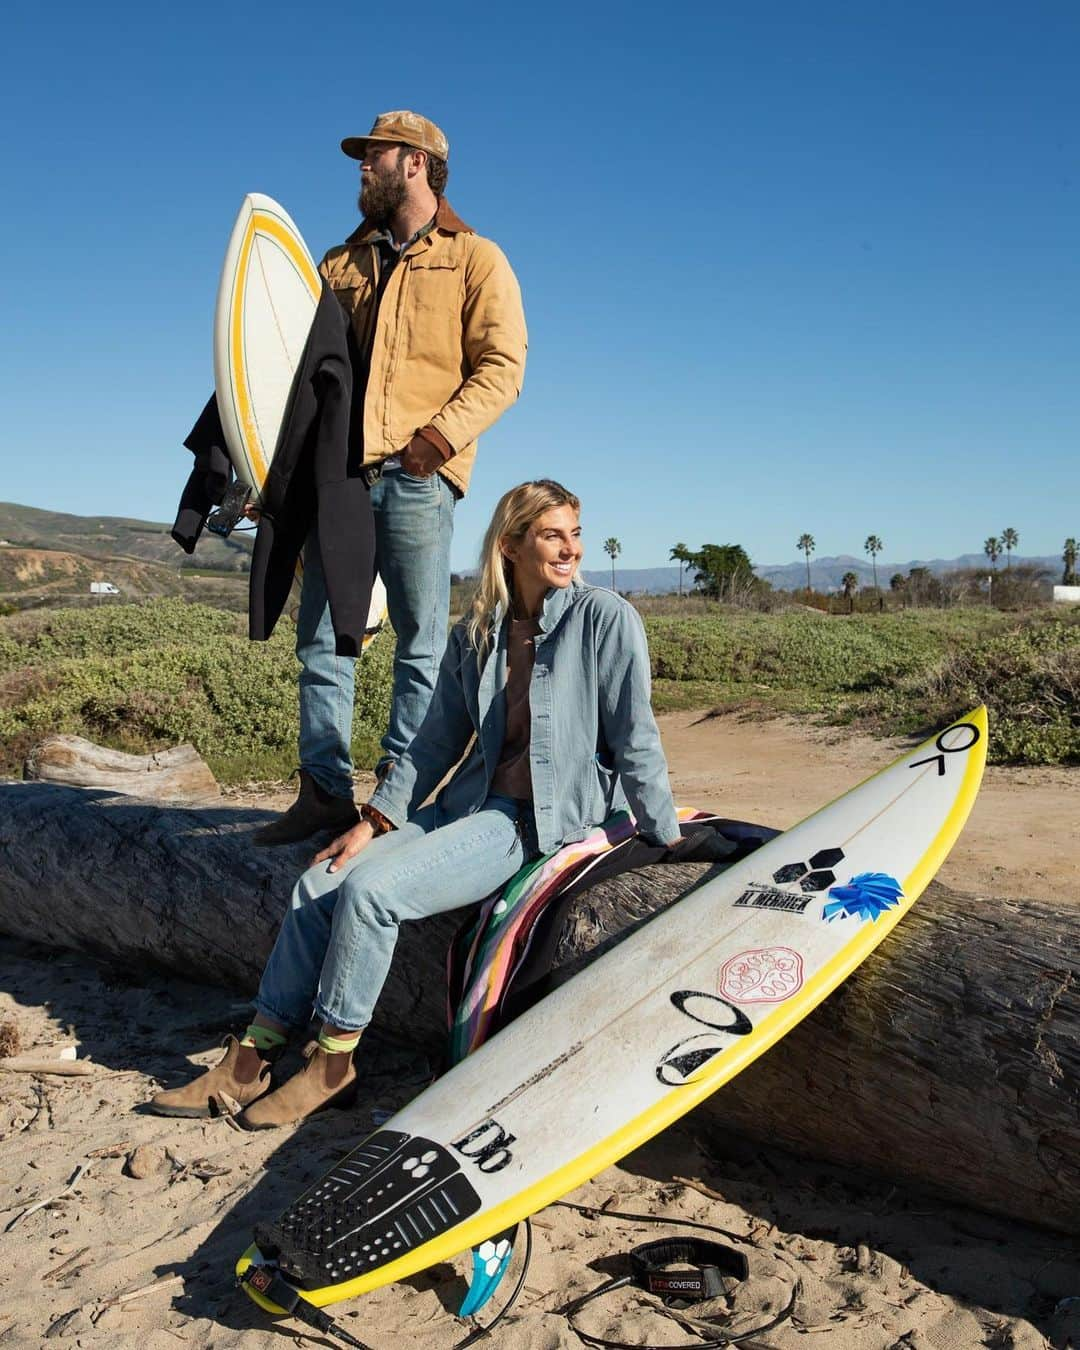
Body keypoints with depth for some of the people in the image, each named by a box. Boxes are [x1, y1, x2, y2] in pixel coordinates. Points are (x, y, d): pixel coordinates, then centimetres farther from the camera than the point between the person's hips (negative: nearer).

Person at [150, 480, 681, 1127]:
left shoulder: (606, 618, -7)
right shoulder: (474, 636, 9)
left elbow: (636, 739, -7)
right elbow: (436, 742, 12)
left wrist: (666, 836, -4)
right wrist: (375, 821, 5)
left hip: (541, 818, -6)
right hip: (468, 805, 7)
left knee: (370, 887, -22)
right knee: (319, 885, -6)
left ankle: (333, 1066, -4)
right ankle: (253, 1060, 4)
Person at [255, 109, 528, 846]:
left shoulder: (474, 259, 8)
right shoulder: (341, 262, 24)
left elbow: (502, 366, -2)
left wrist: (441, 433, -17)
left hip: (415, 475, -5)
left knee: (421, 639, -2)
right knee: (322, 635, 3)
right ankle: (326, 790, 9)